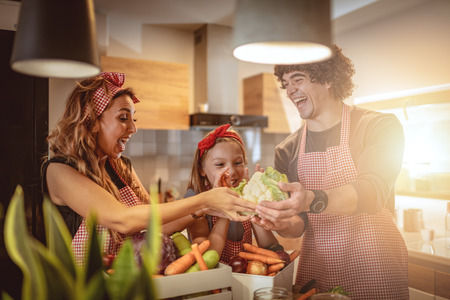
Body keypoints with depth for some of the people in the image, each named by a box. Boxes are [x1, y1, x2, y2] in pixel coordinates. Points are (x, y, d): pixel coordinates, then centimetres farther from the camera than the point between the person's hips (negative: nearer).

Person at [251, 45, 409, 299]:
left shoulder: (381, 126, -7)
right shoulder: (287, 151, 3)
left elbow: (373, 192, -22)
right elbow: (300, 225, 2)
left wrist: (312, 200, -39)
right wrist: (284, 225, -22)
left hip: (375, 269, -3)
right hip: (314, 270, 3)